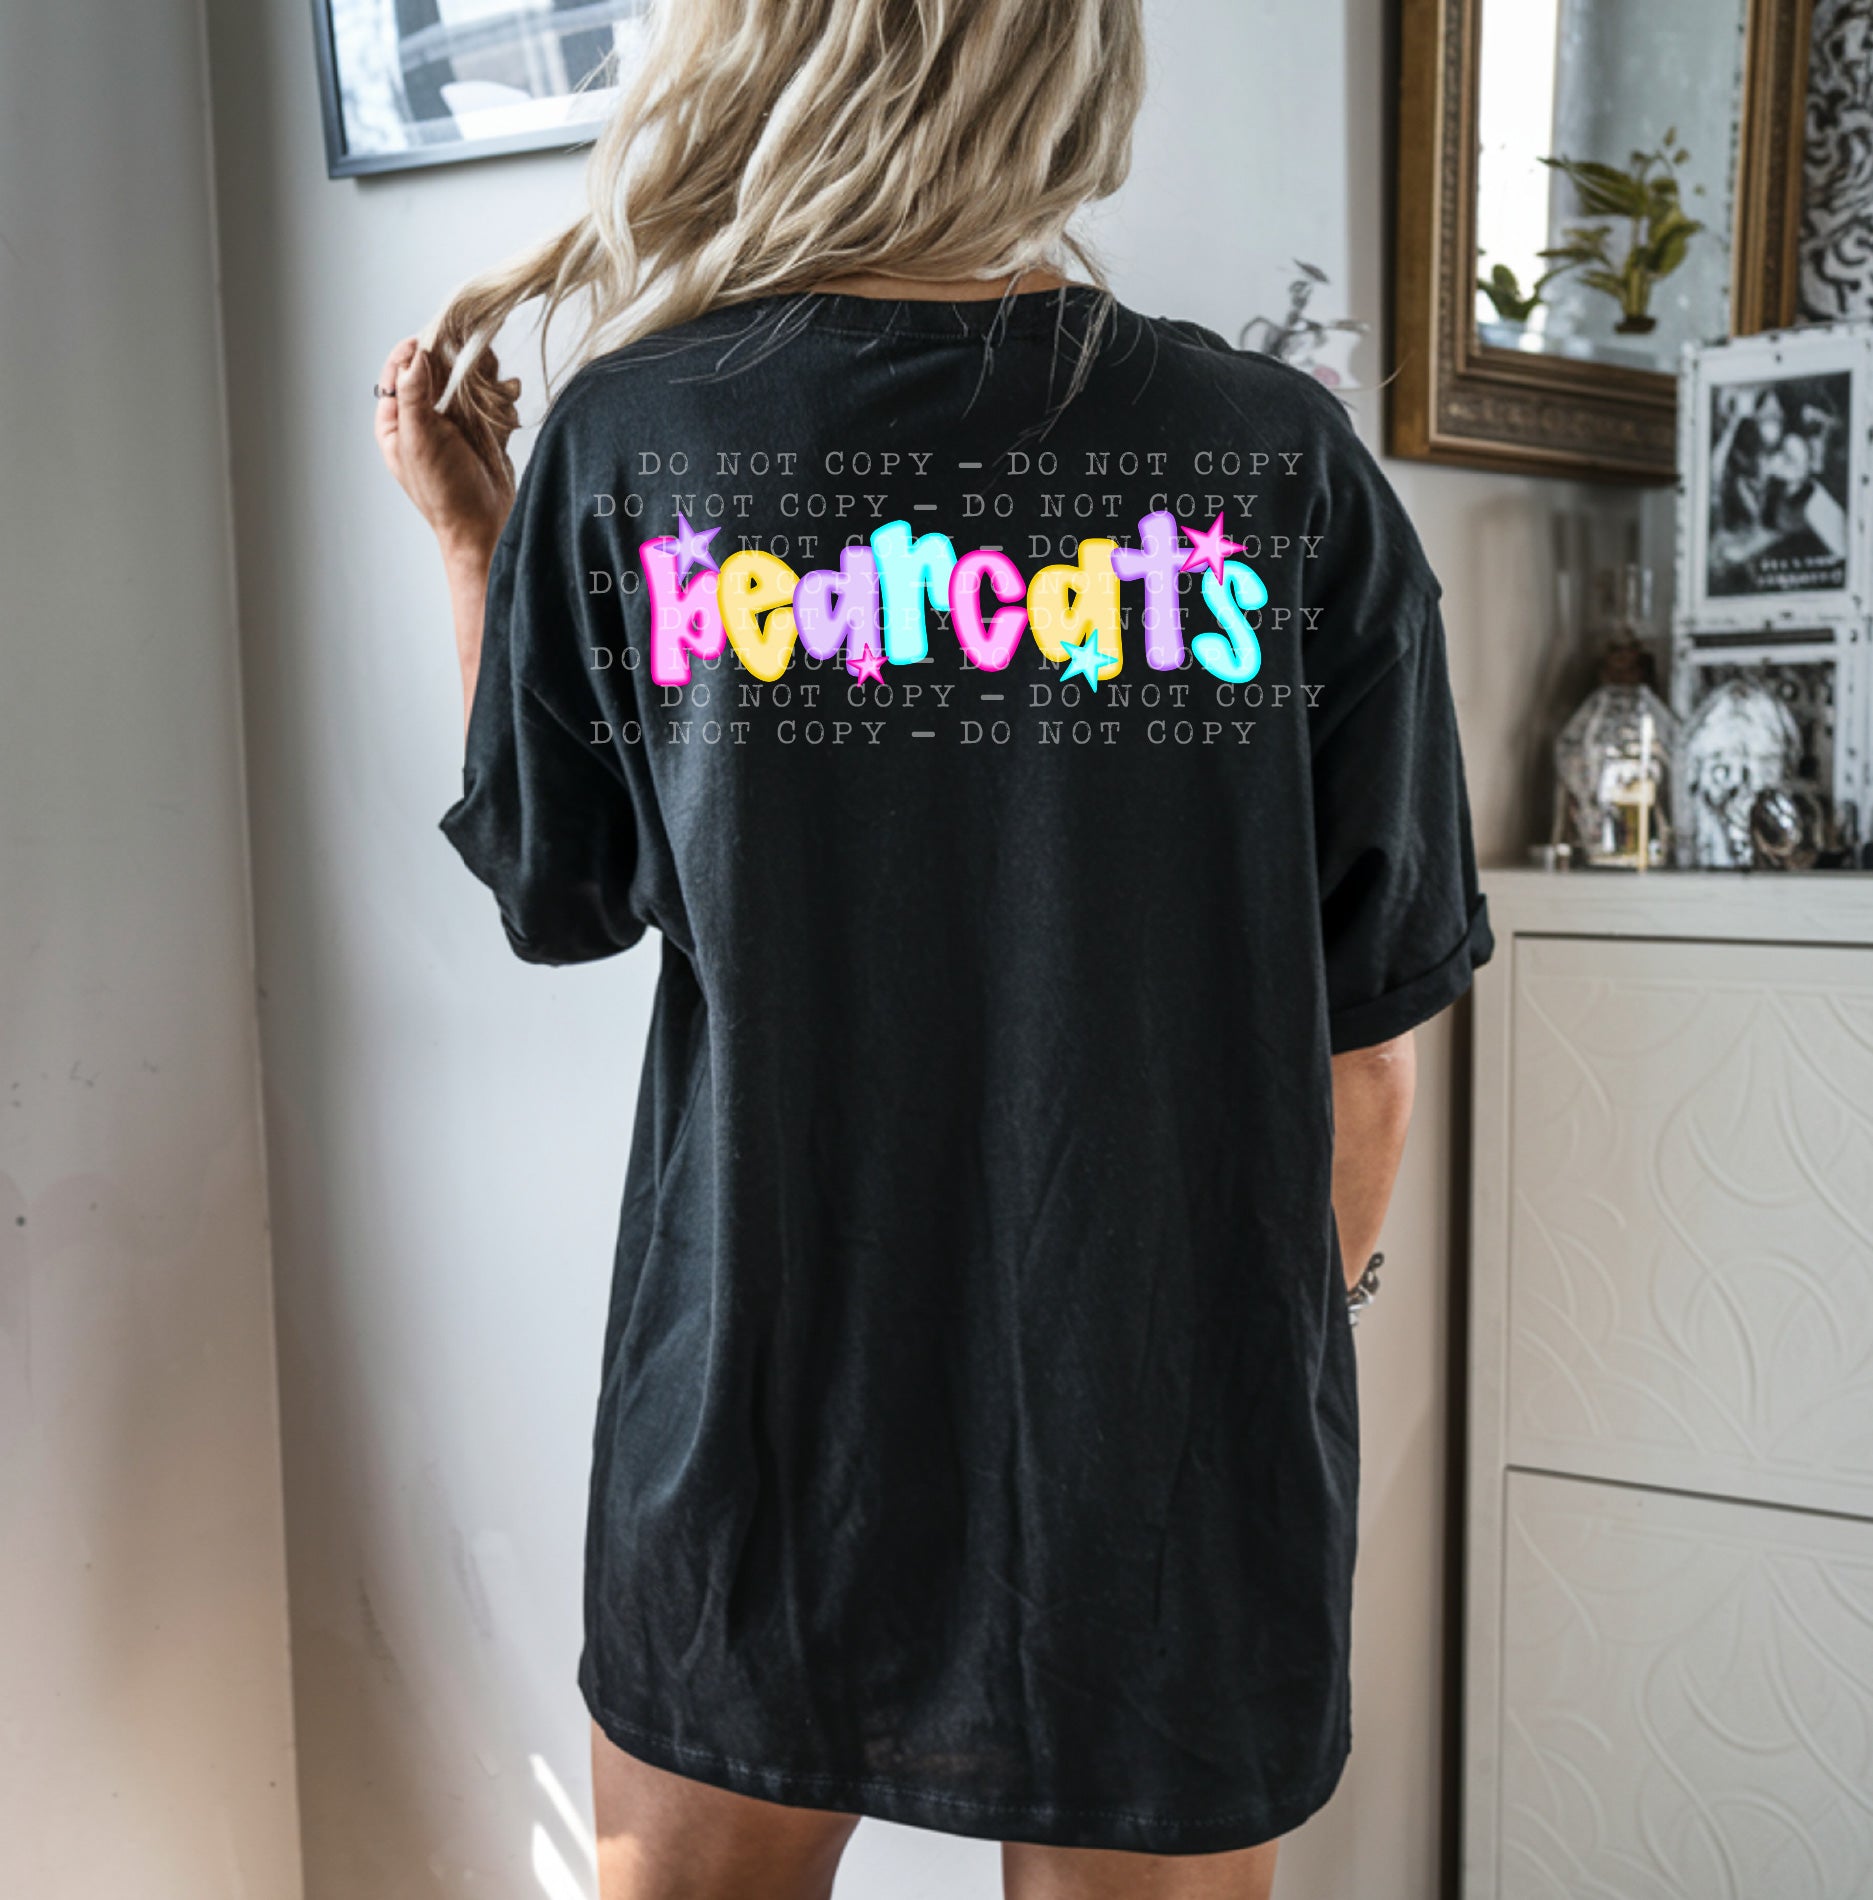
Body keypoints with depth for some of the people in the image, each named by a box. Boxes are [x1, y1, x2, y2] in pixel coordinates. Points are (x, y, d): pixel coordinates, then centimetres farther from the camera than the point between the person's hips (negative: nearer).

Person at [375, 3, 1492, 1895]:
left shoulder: (621, 443, -9)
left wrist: (471, 542, 16)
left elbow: (551, 901, 4)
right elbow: (1364, 1030, -4)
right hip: (1173, 1463, 0)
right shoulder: (1284, 460, -9)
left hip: (752, 1449, 1)